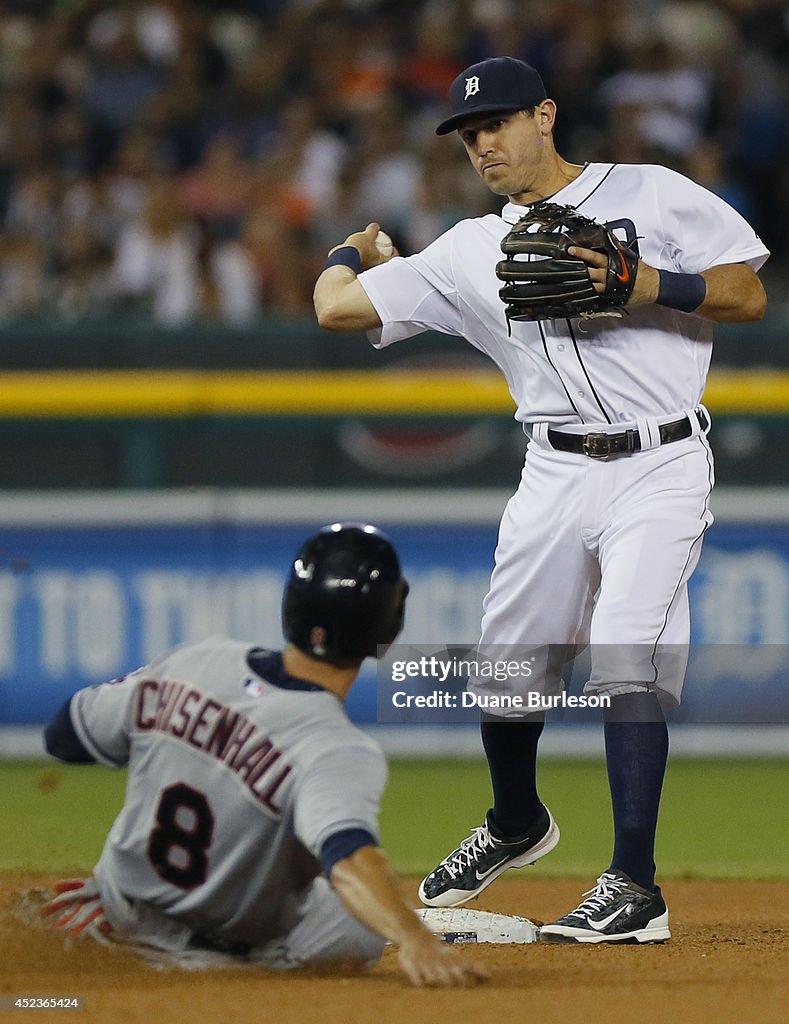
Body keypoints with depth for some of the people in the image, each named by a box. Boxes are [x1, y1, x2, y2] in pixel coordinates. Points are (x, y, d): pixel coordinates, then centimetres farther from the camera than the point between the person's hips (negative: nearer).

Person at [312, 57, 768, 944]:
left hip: (661, 467, -5)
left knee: (626, 658, -18)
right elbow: (338, 308, 8)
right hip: (556, 473, 5)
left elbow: (748, 296, -3)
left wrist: (640, 285, -14)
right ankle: (516, 825, 41)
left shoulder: (652, 195, 2)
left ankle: (634, 890, -18)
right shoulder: (471, 252, 9)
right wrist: (350, 255, 28)